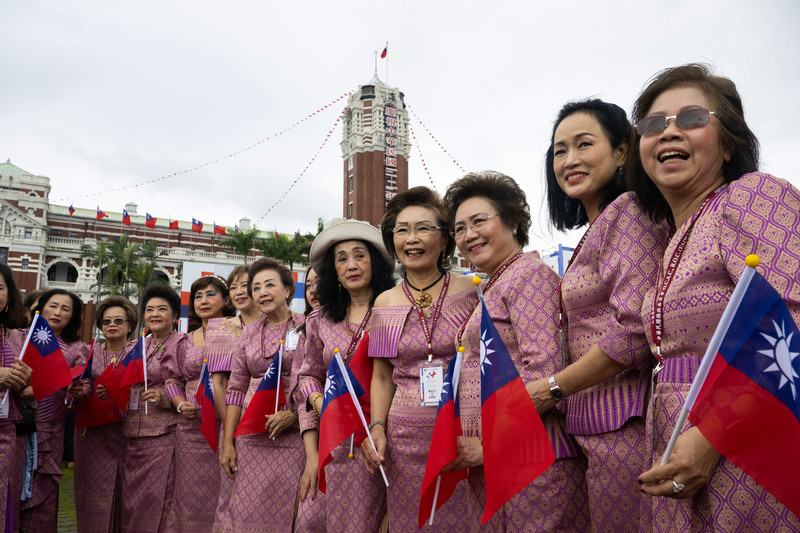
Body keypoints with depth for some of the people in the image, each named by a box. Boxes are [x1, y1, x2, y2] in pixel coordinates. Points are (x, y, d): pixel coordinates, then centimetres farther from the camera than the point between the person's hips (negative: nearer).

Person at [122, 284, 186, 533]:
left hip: (165, 436, -7)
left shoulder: (182, 344, -4)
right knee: (132, 502, 11)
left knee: (161, 502, -5)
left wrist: (167, 398, -19)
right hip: (135, 435, 7)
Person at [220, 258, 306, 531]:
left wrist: (293, 415, -18)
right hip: (251, 438, 4)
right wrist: (227, 442, 7)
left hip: (292, 436, -4)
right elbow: (236, 389, 12)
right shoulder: (249, 333, 11)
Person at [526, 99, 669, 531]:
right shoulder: (594, 232, 19)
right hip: (597, 429, 9)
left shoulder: (627, 211, -10)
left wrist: (553, 388, -10)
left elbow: (635, 331, -19)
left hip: (625, 428, -9)